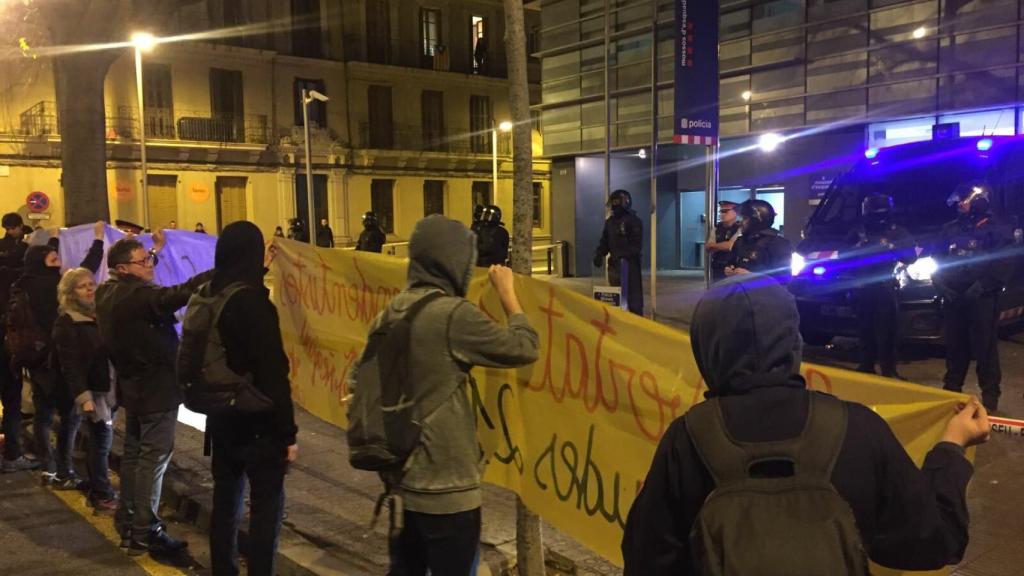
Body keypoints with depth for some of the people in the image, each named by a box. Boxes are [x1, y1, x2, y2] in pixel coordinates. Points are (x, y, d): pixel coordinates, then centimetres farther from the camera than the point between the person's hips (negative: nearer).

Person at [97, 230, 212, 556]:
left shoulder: (109, 293, 5)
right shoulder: (136, 295, -24)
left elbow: (141, 274, 26)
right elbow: (181, 294, -36)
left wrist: (156, 251, 36)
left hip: (133, 386, 10)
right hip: (156, 388, -10)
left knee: (133, 453, 18)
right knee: (153, 458, -3)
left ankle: (127, 521, 29)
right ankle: (144, 533, 1)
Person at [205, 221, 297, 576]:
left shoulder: (209, 297, 4)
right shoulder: (254, 302, -19)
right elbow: (273, 374, -19)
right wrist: (287, 433, -16)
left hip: (221, 418, 8)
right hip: (257, 421, -8)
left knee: (225, 500, 16)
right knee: (267, 505, 1)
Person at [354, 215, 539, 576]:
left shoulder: (391, 313, 4)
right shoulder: (454, 314, -20)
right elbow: (525, 348, -11)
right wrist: (507, 293, 1)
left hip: (401, 474, 8)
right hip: (445, 484, -8)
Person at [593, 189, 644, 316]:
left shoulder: (634, 220, -7)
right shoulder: (610, 221, 15)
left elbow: (636, 244, -13)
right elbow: (604, 241, 18)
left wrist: (623, 255, -23)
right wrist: (599, 254, 2)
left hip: (630, 263, -7)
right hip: (614, 263, 7)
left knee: (633, 296, -6)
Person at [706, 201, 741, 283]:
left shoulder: (740, 228, -10)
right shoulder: (717, 227, 10)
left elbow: (730, 245, -18)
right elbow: (708, 247, 5)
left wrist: (714, 245, -2)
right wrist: (723, 246, -12)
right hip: (717, 268, 6)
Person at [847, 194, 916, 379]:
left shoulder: (897, 232, 7)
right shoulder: (859, 232, 15)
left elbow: (911, 257, -1)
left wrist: (892, 248, -15)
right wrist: (857, 248, -5)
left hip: (887, 289, -3)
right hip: (864, 288, 3)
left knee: (887, 332, -8)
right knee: (865, 329, 4)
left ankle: (888, 370, -4)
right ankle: (866, 367, 13)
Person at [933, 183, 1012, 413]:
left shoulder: (993, 230, -3)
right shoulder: (950, 230, 14)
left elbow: (1003, 267, -10)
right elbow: (937, 261, 16)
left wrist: (981, 286, -19)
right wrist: (940, 285, 0)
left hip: (981, 299, -5)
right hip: (953, 298, 5)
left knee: (985, 348, -3)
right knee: (954, 346, 13)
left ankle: (990, 394, 4)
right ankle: (951, 388, 24)